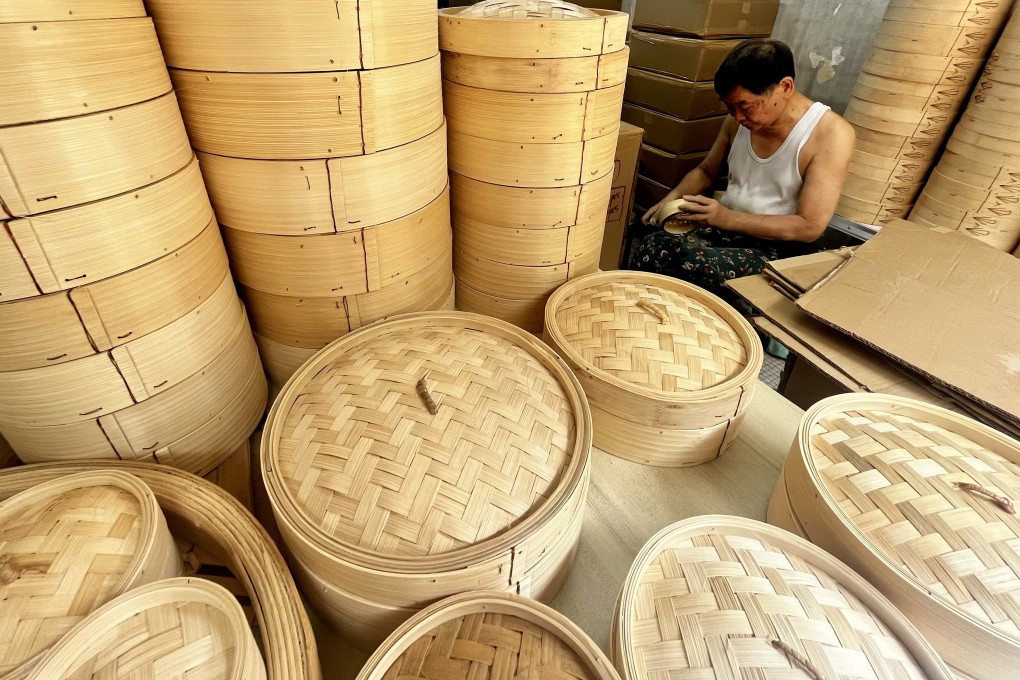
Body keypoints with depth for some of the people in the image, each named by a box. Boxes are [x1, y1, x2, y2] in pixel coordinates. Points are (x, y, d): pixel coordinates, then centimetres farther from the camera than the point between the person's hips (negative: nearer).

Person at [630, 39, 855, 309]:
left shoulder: (831, 134, -14)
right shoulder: (738, 120, 3)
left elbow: (810, 227, -16)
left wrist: (727, 218, -24)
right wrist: (675, 197, -3)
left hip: (780, 247, -4)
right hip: (724, 226, 5)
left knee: (695, 264, -35)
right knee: (651, 248, -27)